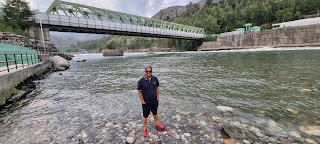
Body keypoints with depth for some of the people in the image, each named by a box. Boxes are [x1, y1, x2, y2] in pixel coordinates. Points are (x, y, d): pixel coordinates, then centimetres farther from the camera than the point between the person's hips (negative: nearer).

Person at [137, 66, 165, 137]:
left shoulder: (155, 79, -4)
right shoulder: (141, 81, -15)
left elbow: (157, 88, 5)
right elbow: (139, 92, -11)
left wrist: (157, 98, 3)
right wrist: (143, 101, -11)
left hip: (154, 101, 4)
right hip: (146, 102, -3)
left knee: (155, 113, 23)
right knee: (145, 116, 12)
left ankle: (156, 124, 48)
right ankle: (144, 129, 33)